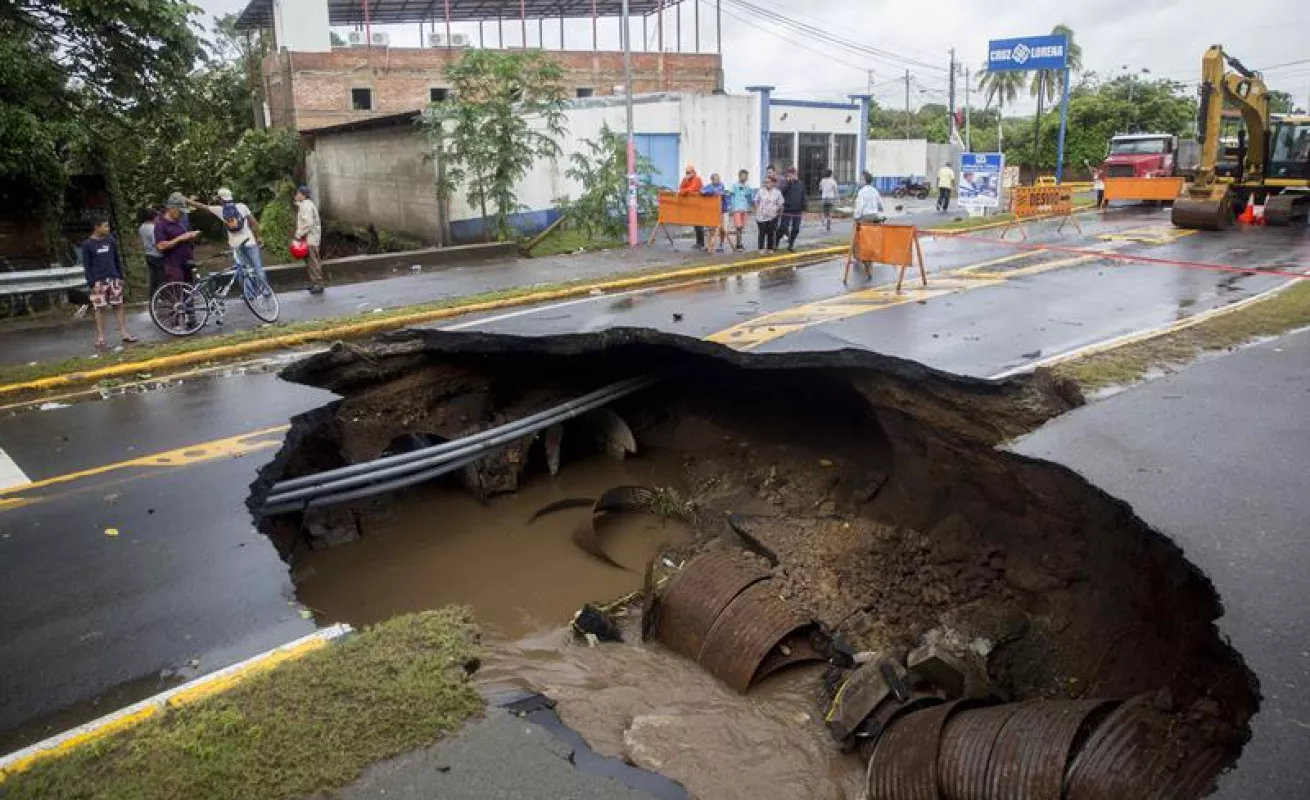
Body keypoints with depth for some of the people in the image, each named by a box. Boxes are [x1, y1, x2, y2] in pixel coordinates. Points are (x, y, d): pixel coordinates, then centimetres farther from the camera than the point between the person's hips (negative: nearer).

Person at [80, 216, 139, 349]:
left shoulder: (111, 240, 7)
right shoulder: (87, 244, -3)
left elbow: (117, 259, 14)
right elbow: (86, 265, -2)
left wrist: (121, 276, 10)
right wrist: (90, 283, -7)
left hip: (114, 279, 3)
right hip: (98, 281, -3)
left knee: (118, 306, 3)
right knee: (100, 308, -1)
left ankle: (124, 334, 7)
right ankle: (100, 338, 4)